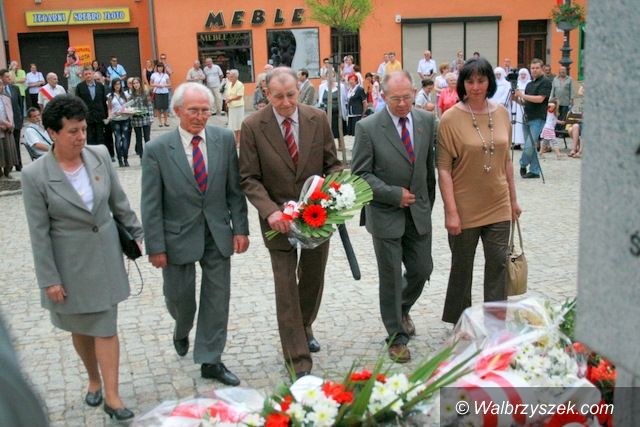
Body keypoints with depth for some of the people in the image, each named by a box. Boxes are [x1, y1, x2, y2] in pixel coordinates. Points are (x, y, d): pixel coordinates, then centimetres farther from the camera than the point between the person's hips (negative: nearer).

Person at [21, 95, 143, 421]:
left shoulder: (100, 155, -7)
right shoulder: (35, 175, -16)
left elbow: (119, 201, 6)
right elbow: (39, 233, -12)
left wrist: (135, 234, 13)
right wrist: (49, 279, -11)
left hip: (105, 254, 2)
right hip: (69, 262, -1)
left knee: (106, 326, 4)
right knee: (80, 327, 15)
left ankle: (111, 396, 13)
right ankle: (93, 379, 38)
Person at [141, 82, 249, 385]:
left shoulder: (224, 139, -5)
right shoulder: (157, 149, -11)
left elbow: (234, 188, 1)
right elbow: (151, 204, -9)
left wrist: (240, 228, -3)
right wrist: (156, 246, -10)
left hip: (218, 234, 2)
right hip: (179, 236, -2)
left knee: (217, 298, 7)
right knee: (179, 297, 14)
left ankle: (211, 361, 23)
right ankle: (182, 331, 49)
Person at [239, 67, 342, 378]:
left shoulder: (318, 119, -3)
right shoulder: (252, 126, -11)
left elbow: (332, 163, 4)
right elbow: (249, 179, -10)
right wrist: (270, 211, -25)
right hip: (279, 220, -3)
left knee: (313, 279, 19)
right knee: (286, 289, -1)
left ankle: (304, 326, 47)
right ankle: (298, 359, 9)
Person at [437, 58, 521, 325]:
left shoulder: (501, 114, 3)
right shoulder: (451, 119, -11)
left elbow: (506, 160, 12)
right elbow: (443, 169, -12)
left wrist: (513, 199, 13)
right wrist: (451, 211, -16)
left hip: (498, 205, 3)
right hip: (465, 207, -3)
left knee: (498, 263, 5)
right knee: (462, 266, 12)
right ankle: (459, 322, 30)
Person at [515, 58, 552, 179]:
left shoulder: (545, 82, -4)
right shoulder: (529, 84, 18)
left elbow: (540, 99, -16)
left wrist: (523, 95, -15)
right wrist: (518, 98, 0)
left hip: (538, 119, -8)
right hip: (527, 118, 8)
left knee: (529, 146, -13)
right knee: (530, 146, 7)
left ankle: (523, 165, 8)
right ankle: (534, 171, 12)